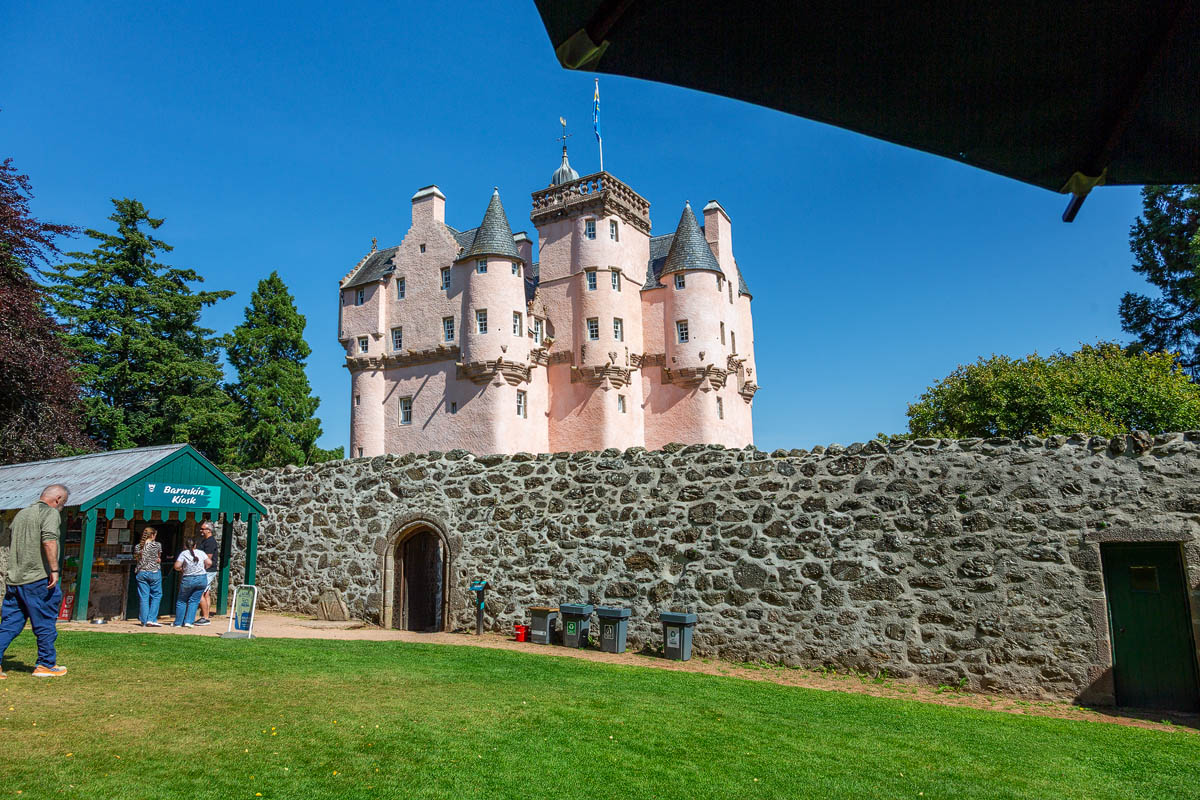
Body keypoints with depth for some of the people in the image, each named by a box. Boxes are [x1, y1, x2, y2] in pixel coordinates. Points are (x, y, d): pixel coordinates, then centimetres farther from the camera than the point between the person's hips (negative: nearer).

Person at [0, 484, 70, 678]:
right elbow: (49, 539, -23)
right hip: (39, 577, -7)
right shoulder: (51, 512, -7)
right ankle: (46, 665, 11)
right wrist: (54, 570, -21)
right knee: (45, 625, 3)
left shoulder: (21, 514, 18)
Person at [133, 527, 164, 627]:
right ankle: (151, 619, -1)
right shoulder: (157, 545, -5)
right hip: (154, 573, -3)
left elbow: (137, 559, 12)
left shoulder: (138, 547, 4)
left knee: (143, 597, 6)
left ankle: (144, 621, 7)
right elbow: (159, 558, 4)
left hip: (141, 573, 3)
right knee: (156, 596, 6)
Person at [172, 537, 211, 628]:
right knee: (194, 601, 9)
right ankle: (188, 622, 0)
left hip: (188, 580, -2)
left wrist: (182, 569, 8)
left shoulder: (184, 553, -5)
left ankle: (178, 623, 18)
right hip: (202, 579, 2)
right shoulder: (201, 552, 2)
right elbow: (209, 563, -3)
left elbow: (176, 567, -12)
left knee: (181, 601, 14)